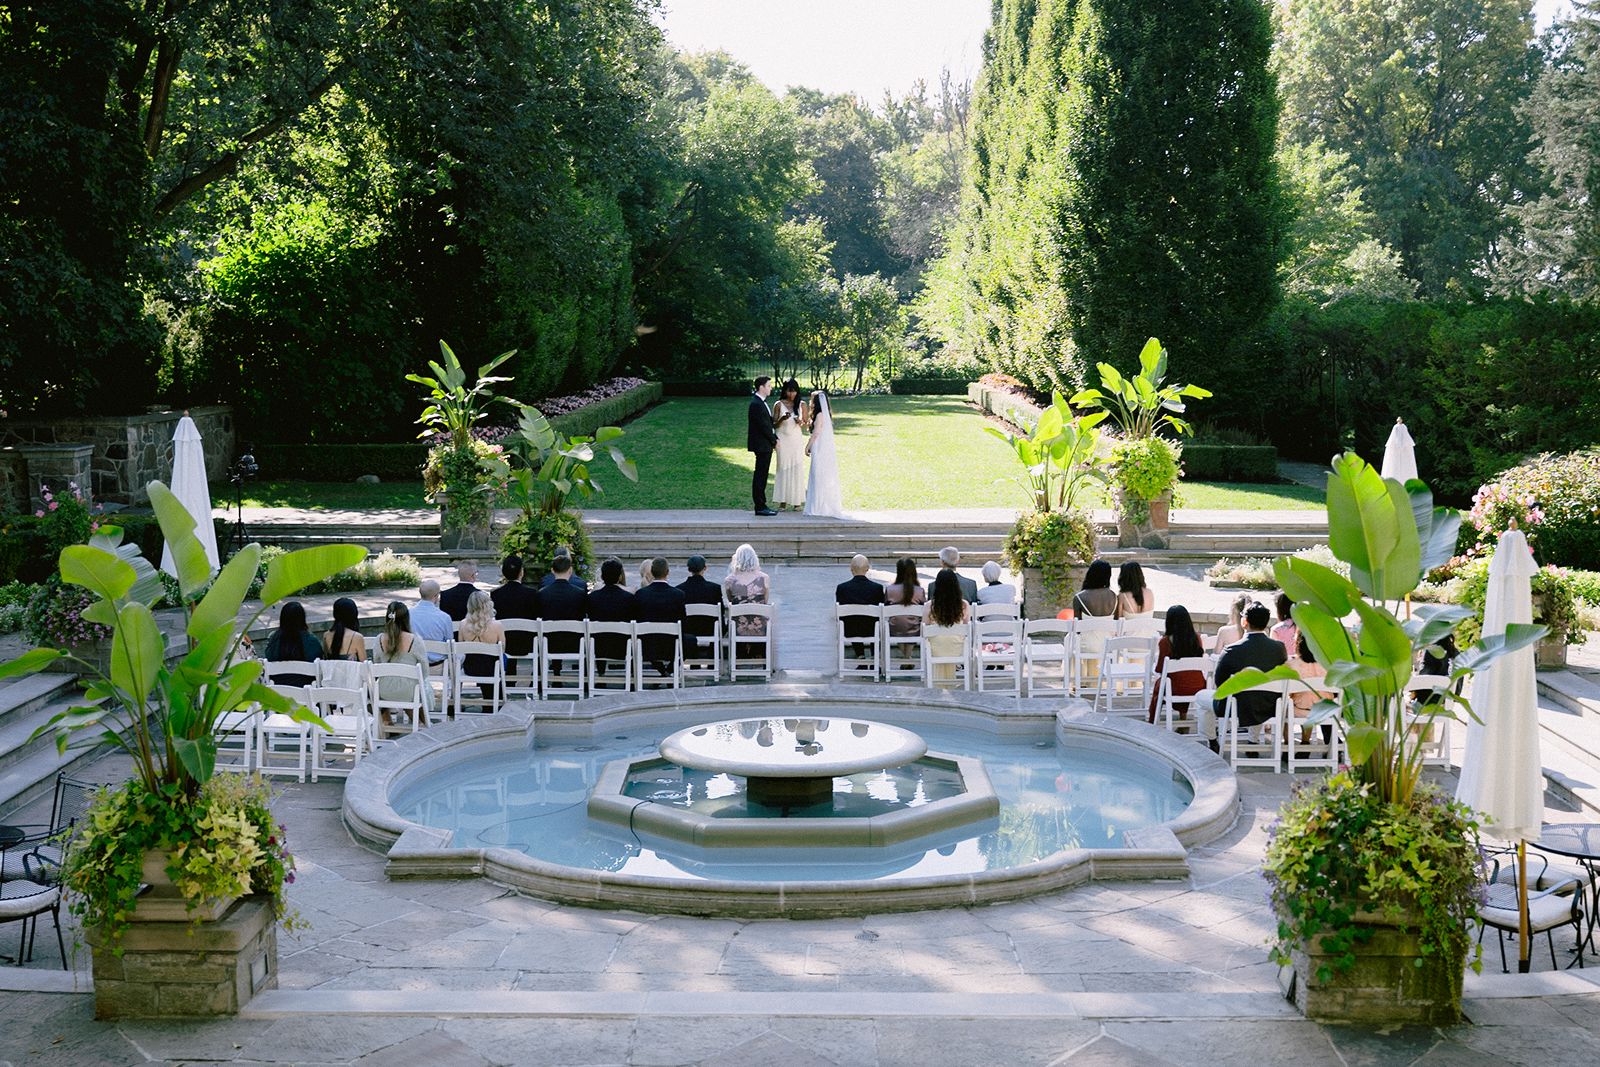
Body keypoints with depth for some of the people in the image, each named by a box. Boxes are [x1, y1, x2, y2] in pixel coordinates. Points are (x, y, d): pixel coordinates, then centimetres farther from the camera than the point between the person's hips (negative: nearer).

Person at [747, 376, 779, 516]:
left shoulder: (761, 402, 14)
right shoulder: (756, 404, -18)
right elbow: (764, 426, -19)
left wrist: (774, 438, 7)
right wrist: (774, 441, -9)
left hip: (766, 445, 10)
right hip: (762, 445, -10)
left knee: (761, 475, 12)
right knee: (760, 475, -6)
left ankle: (761, 505, 17)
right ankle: (760, 507, -3)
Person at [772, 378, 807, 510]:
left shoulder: (802, 405, 4)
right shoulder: (779, 405, 1)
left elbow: (806, 423, 12)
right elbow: (774, 424, 2)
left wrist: (801, 422, -11)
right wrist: (782, 419, -18)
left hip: (797, 440, 1)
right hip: (783, 439, -1)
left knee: (797, 468, -2)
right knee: (783, 468, -2)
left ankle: (796, 501, 3)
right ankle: (783, 501, -1)